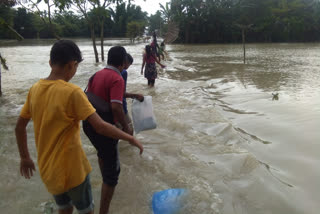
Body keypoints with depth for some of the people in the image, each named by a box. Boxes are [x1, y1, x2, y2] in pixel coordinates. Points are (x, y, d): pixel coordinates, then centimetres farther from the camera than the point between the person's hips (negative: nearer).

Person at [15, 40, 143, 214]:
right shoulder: (72, 92, -23)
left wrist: (24, 157, 17)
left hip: (47, 168, 6)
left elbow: (19, 126, 6)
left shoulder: (35, 89, -2)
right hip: (71, 169, -6)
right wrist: (130, 139, -14)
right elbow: (100, 127, -26)